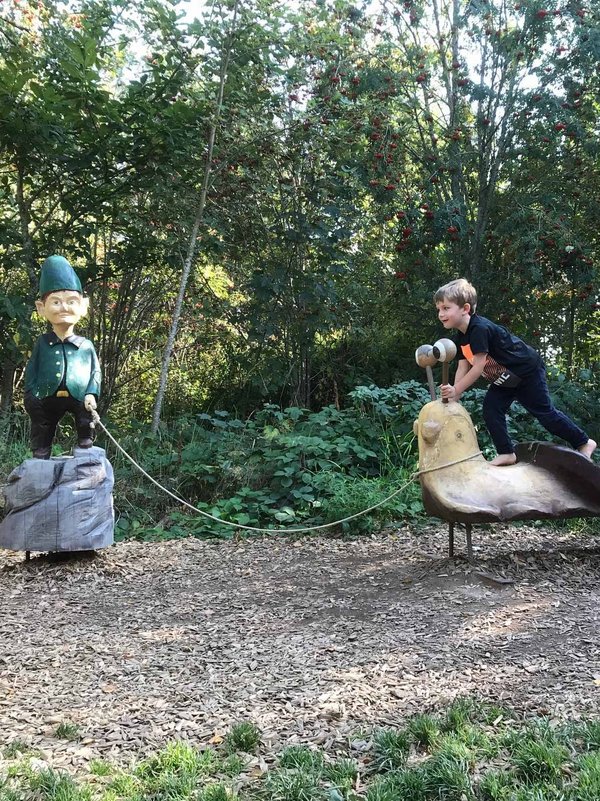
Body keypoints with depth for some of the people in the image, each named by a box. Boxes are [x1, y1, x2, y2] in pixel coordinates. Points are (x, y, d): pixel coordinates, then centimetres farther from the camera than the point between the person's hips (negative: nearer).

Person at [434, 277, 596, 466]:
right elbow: (463, 369, -4)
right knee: (491, 408, -2)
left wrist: (456, 390, -29)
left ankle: (584, 442, 18)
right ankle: (507, 453, 5)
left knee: (544, 412, 0)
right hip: (506, 380, 9)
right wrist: (453, 397, -16)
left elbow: (478, 367, -32)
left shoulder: (480, 329, -32)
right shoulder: (462, 337, -1)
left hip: (528, 371, -9)